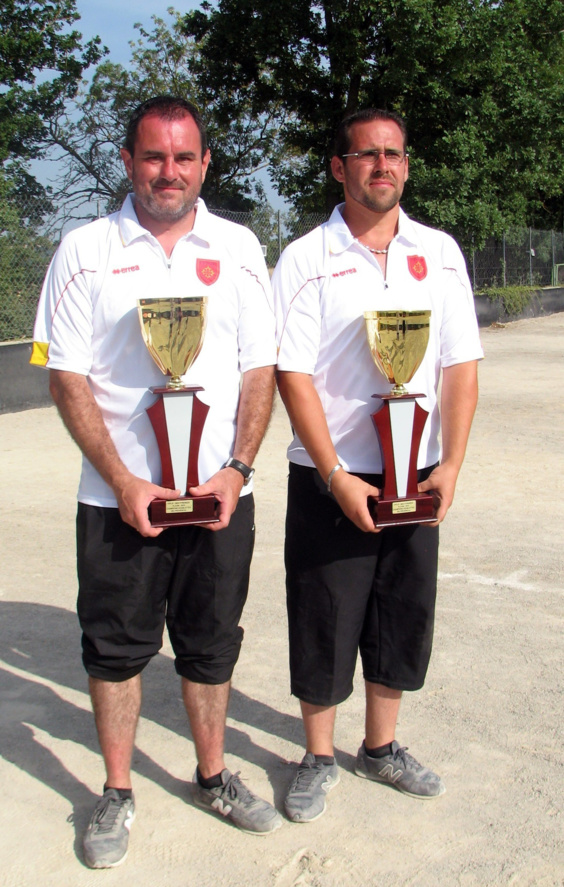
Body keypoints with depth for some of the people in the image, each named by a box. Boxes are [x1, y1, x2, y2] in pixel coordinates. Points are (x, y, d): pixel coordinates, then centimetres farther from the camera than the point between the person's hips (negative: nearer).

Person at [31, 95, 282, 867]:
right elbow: (67, 376, -4)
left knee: (211, 647, 14)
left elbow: (260, 368, 5)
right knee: (116, 649, 10)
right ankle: (117, 794, 28)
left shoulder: (237, 247, 5)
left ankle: (212, 777, 34)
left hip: (220, 493, 2)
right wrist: (123, 482, -11)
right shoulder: (86, 251, -1)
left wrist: (238, 468, -7)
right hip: (119, 497, -1)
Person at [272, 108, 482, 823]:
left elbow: (461, 366, 4)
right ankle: (319, 759, 27)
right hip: (330, 481, -3)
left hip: (415, 478, 4)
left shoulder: (440, 253, 6)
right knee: (324, 624, 6)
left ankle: (381, 747, 34)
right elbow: (293, 376, -10)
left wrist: (449, 467, -6)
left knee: (403, 619, 14)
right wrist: (339, 479, -16)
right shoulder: (306, 260, -5)